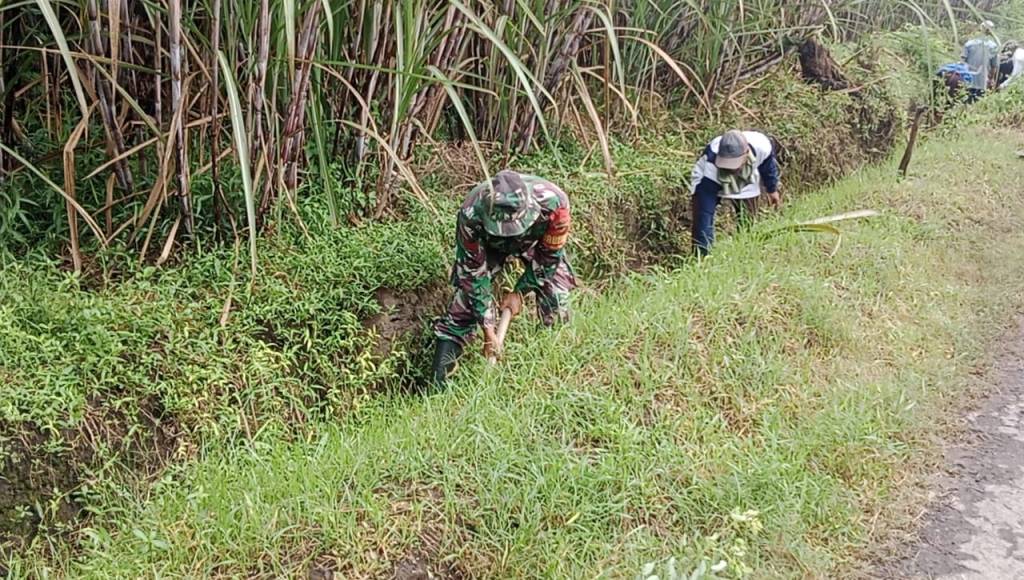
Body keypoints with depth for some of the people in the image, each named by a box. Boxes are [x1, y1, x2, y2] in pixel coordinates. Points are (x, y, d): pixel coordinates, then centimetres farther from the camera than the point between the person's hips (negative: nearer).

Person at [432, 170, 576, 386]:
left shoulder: (553, 203, -42)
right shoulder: (472, 215, -42)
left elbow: (550, 256, -21)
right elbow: (474, 273, -28)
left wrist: (520, 291, -15)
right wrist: (488, 331, -26)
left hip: (538, 242, 1)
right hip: (487, 243, -1)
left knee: (556, 306, -11)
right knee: (466, 298, -11)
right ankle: (439, 381, -7)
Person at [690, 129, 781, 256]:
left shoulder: (761, 145, -38)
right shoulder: (710, 164, -46)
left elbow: (769, 163, -9)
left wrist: (772, 189, 7)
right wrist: (702, 250, -45)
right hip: (711, 181, -3)